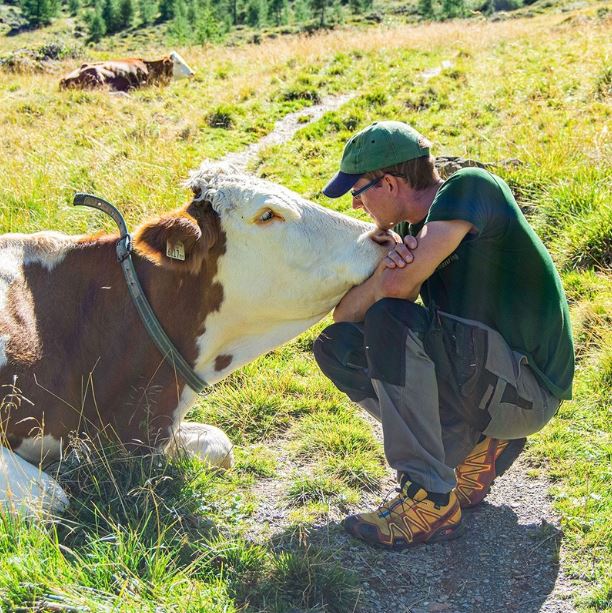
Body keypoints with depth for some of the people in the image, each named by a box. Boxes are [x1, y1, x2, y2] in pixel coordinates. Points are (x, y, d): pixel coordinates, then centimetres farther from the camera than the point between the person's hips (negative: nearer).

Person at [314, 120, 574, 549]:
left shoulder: (470, 188, -16)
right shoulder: (414, 224, 9)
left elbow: (396, 287, -28)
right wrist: (393, 259, -18)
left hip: (529, 390, -9)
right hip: (484, 377, 9)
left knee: (391, 322, -29)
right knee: (337, 347, 1)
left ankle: (431, 502, -22)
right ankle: (476, 444, 2)